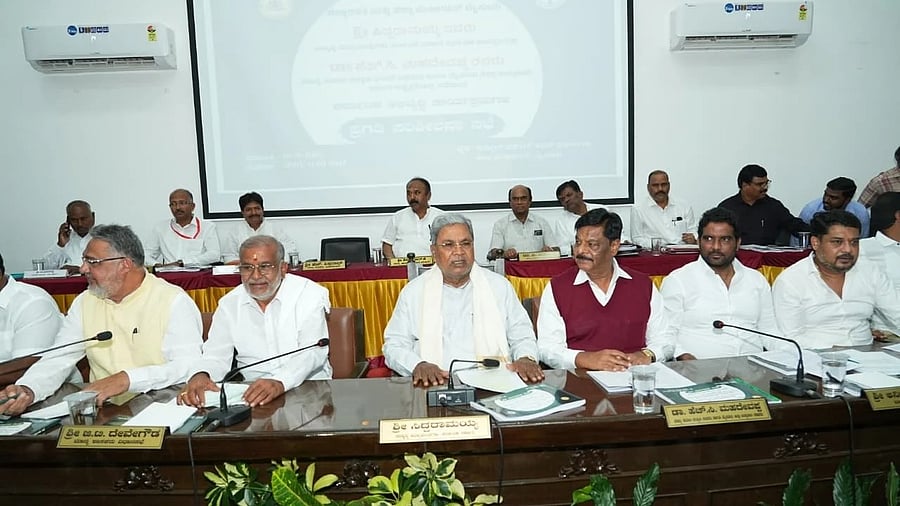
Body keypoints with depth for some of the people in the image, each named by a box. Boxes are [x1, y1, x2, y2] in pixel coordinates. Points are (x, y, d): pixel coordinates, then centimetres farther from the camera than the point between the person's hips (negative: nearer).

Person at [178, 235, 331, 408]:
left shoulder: (310, 295, -2)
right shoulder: (229, 303, 10)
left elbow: (313, 352, -13)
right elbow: (217, 355, 9)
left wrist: (280, 382, -32)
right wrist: (200, 375, -16)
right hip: (253, 395, 2)